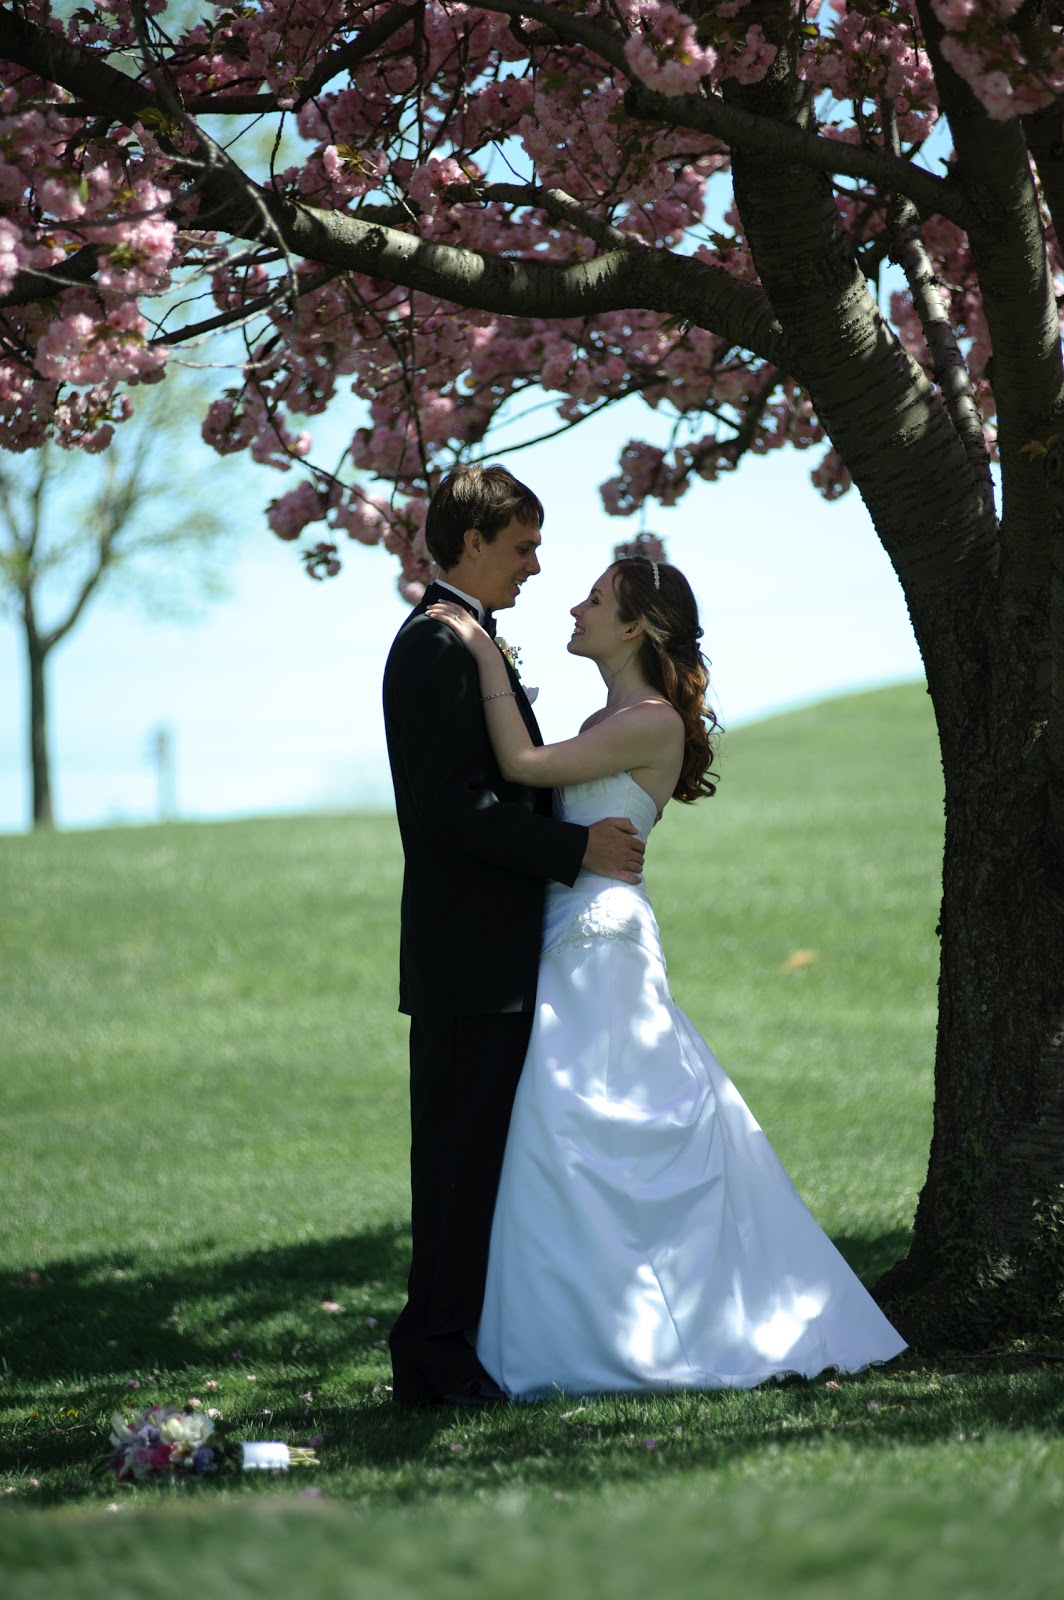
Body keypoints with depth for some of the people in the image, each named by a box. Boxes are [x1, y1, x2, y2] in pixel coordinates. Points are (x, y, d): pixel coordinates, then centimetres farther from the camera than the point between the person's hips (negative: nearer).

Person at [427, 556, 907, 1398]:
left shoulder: (654, 722, -13)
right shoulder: (609, 721, 16)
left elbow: (523, 764, -21)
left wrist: (484, 651, -16)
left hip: (601, 947, -9)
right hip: (573, 942, 9)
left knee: (565, 1135, -8)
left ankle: (584, 1342, -4)